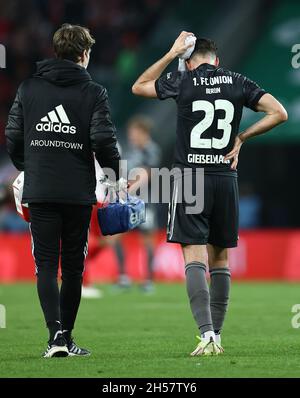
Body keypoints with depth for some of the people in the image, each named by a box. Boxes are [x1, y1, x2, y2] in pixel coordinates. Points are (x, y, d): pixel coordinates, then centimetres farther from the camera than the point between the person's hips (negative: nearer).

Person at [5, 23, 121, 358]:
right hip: (78, 193, -1)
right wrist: (115, 172, 6)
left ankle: (56, 333, -17)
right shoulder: (93, 92, -3)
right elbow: (103, 140, -10)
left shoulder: (28, 88, 4)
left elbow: (12, 137, 5)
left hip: (40, 192, 1)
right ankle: (65, 338, 14)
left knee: (46, 264, 1)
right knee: (72, 267, 10)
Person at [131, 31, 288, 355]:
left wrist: (171, 54, 16)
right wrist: (241, 137, 8)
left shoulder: (182, 80, -1)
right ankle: (216, 335, 15)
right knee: (220, 259, 12)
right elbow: (279, 113, 2)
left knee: (195, 258, -7)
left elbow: (138, 87, 15)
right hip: (226, 180, 3)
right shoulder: (237, 82, 5)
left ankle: (207, 335, -21)